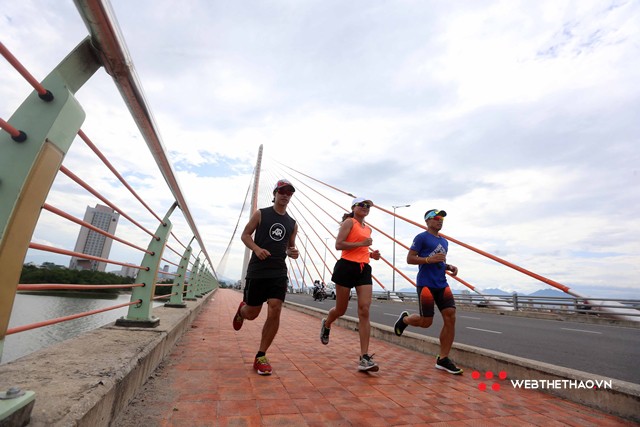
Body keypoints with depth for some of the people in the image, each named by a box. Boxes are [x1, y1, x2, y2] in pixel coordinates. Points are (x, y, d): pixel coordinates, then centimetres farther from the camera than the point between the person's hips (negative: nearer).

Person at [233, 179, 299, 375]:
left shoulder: (292, 223, 12)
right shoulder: (260, 214, 2)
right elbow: (245, 235, 3)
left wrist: (293, 252, -3)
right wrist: (256, 248, -16)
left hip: (279, 273, 3)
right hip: (257, 270, -2)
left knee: (274, 313, -9)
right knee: (252, 313, 7)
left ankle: (261, 357, 8)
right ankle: (242, 309, 47)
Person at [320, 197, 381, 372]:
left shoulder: (368, 229, 19)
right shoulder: (349, 222, -3)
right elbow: (338, 245, -13)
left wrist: (371, 254, 11)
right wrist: (361, 244, -17)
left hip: (364, 269, 6)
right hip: (347, 267, -6)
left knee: (364, 311, -7)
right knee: (341, 310, 9)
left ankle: (365, 358, -4)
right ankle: (326, 324, 44)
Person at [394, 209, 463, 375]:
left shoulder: (444, 241, 19)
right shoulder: (421, 237, -5)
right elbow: (410, 258, -8)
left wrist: (449, 267, 7)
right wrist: (429, 259, -20)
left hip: (442, 284, 7)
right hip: (426, 284, -7)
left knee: (451, 318, -4)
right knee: (426, 322, -4)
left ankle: (443, 359, 8)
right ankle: (404, 319, 29)